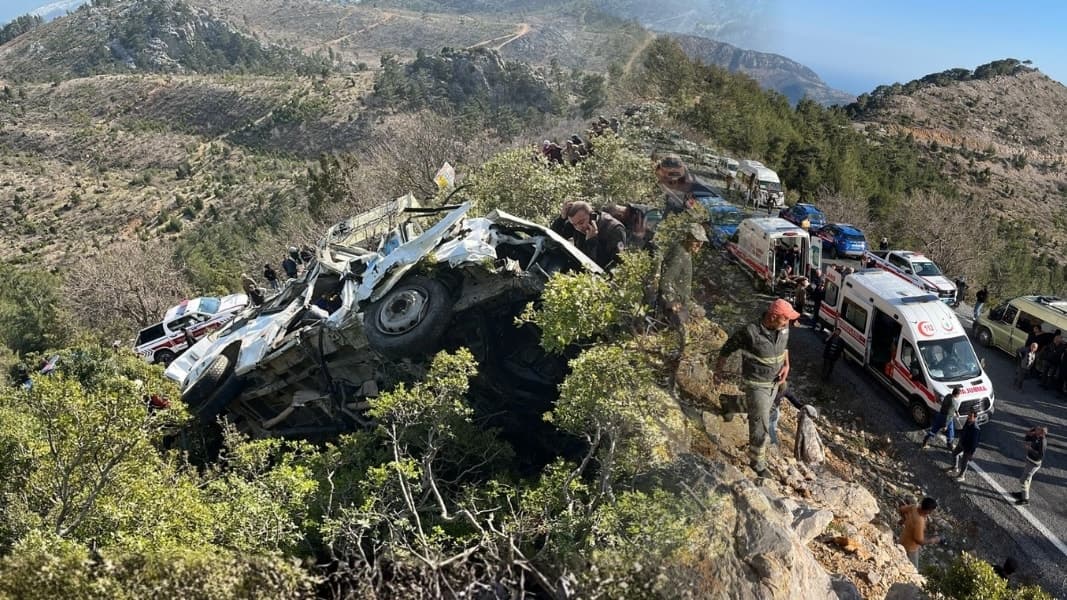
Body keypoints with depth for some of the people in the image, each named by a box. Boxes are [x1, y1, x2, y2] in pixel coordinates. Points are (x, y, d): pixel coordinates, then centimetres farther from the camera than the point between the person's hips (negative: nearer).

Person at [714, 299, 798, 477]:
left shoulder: (783, 327, -14)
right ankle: (757, 461, 17)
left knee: (762, 414, 26)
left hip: (774, 381, 6)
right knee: (761, 423, 0)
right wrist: (718, 370, -4)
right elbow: (727, 348, -16)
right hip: (756, 384, -6)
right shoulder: (750, 332, -32)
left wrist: (787, 365, -5)